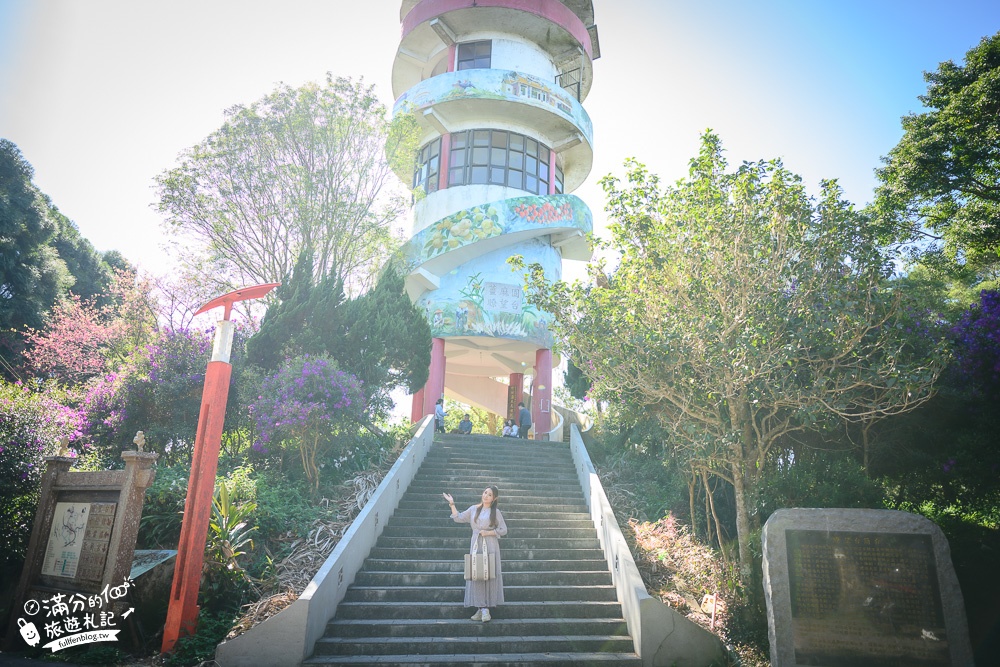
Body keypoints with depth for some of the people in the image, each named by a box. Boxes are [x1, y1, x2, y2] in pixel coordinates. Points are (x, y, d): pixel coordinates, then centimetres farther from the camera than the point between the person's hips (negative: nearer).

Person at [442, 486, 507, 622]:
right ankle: (481, 609, 4)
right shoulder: (473, 509, 10)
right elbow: (458, 518, 12)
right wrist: (452, 504, 7)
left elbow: (503, 530, -1)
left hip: (490, 546, -3)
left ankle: (485, 609, 0)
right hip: (476, 545, 3)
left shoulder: (495, 512, 1)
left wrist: (488, 532, -10)